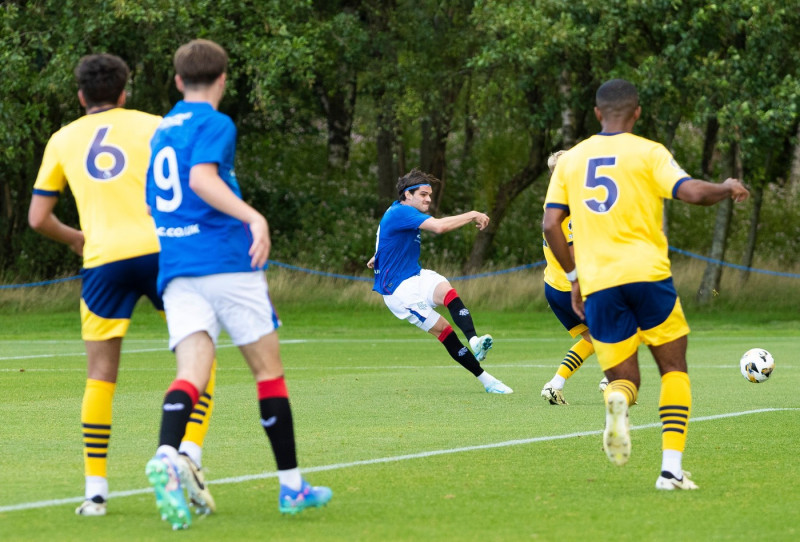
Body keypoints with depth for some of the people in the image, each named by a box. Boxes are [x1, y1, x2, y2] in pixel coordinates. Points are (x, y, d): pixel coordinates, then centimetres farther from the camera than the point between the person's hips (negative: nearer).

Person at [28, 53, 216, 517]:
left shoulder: (63, 140, 17)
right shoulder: (152, 127, 11)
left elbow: (38, 218, 16)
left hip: (103, 258, 1)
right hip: (160, 249, -1)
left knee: (100, 377, 7)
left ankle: (95, 487, 2)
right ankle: (190, 452, -12)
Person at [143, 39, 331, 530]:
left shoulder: (161, 132, 19)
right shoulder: (216, 125, -3)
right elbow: (202, 179, -22)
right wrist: (254, 218, -32)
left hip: (175, 267, 6)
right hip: (226, 262, -6)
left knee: (193, 371, -9)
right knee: (269, 369, 7)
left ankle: (167, 457, -39)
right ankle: (292, 486, 12)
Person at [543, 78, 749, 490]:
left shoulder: (570, 159, 12)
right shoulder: (647, 152, 0)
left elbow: (551, 224, 6)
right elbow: (692, 192, -12)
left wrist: (575, 276, 16)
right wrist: (728, 189, 8)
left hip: (597, 284, 3)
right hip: (646, 272, -3)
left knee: (623, 378, 12)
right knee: (674, 369, 13)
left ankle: (617, 401, -27)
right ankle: (672, 468, 0)